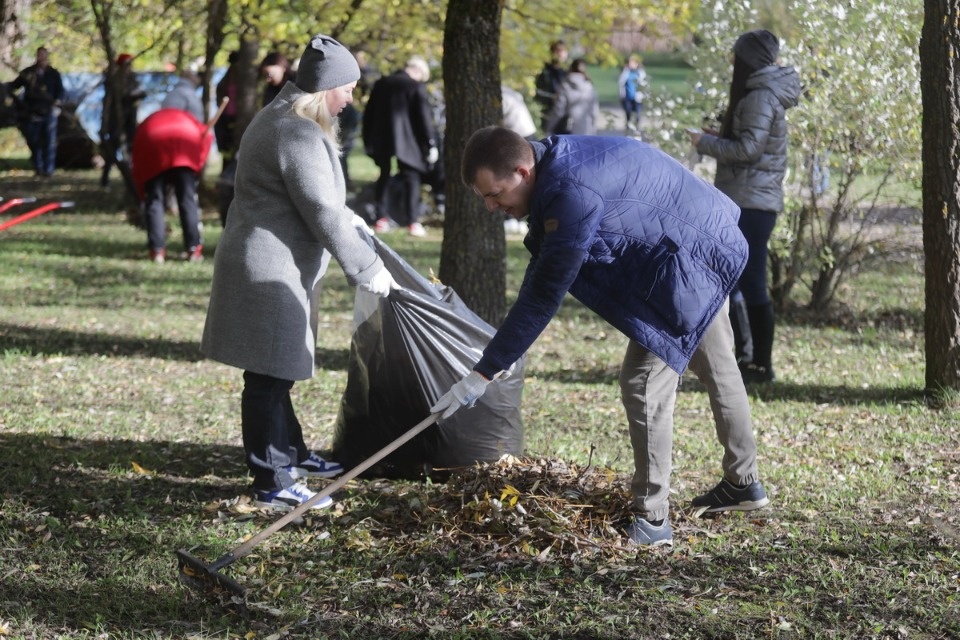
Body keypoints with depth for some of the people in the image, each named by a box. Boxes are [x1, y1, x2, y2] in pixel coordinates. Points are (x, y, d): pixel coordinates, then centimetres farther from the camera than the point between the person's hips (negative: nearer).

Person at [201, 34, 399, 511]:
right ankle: (273, 485, 0)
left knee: (275, 372, 21)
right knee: (269, 377, -5)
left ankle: (292, 456, 34)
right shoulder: (299, 135, -20)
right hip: (268, 272, -11)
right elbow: (323, 214, -20)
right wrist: (368, 270, -12)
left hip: (269, 268, 11)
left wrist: (348, 220, 36)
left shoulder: (280, 118, 14)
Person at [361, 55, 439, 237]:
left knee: (383, 177, 17)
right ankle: (412, 221, -6)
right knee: (411, 178, 2)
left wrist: (367, 139, 19)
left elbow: (368, 114, 12)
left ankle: (382, 217, 14)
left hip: (381, 140, 4)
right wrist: (431, 144, -7)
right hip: (406, 141, -4)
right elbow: (425, 118, -12)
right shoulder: (416, 87, -9)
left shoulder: (381, 84, 7)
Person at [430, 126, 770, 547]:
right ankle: (743, 483, 40)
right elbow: (541, 269, 8)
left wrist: (483, 374, -27)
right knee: (717, 367, 23)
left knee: (644, 384, -12)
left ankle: (652, 519, -6)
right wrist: (506, 350, 9)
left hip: (689, 257, -11)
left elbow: (544, 295, -31)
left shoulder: (574, 193, -34)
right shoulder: (553, 162, -4)